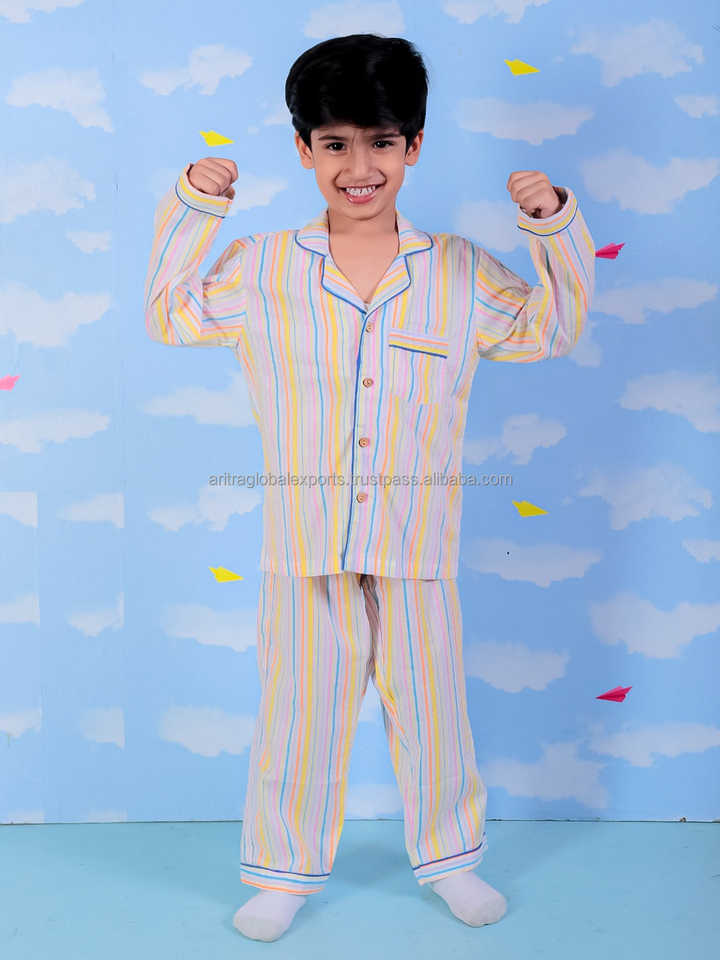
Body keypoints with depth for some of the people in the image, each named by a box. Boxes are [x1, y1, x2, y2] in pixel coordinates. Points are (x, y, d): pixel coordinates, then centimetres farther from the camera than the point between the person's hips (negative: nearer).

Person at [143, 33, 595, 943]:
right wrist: (191, 210, 2)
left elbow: (551, 327, 10)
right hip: (304, 552, 0)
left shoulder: (460, 273, 0)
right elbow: (170, 316, 11)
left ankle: (449, 858, 38)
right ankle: (285, 871, 33)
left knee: (431, 713, 15)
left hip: (417, 552, 1)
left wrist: (557, 228, -3)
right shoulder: (260, 269, 0)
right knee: (297, 717, 12)